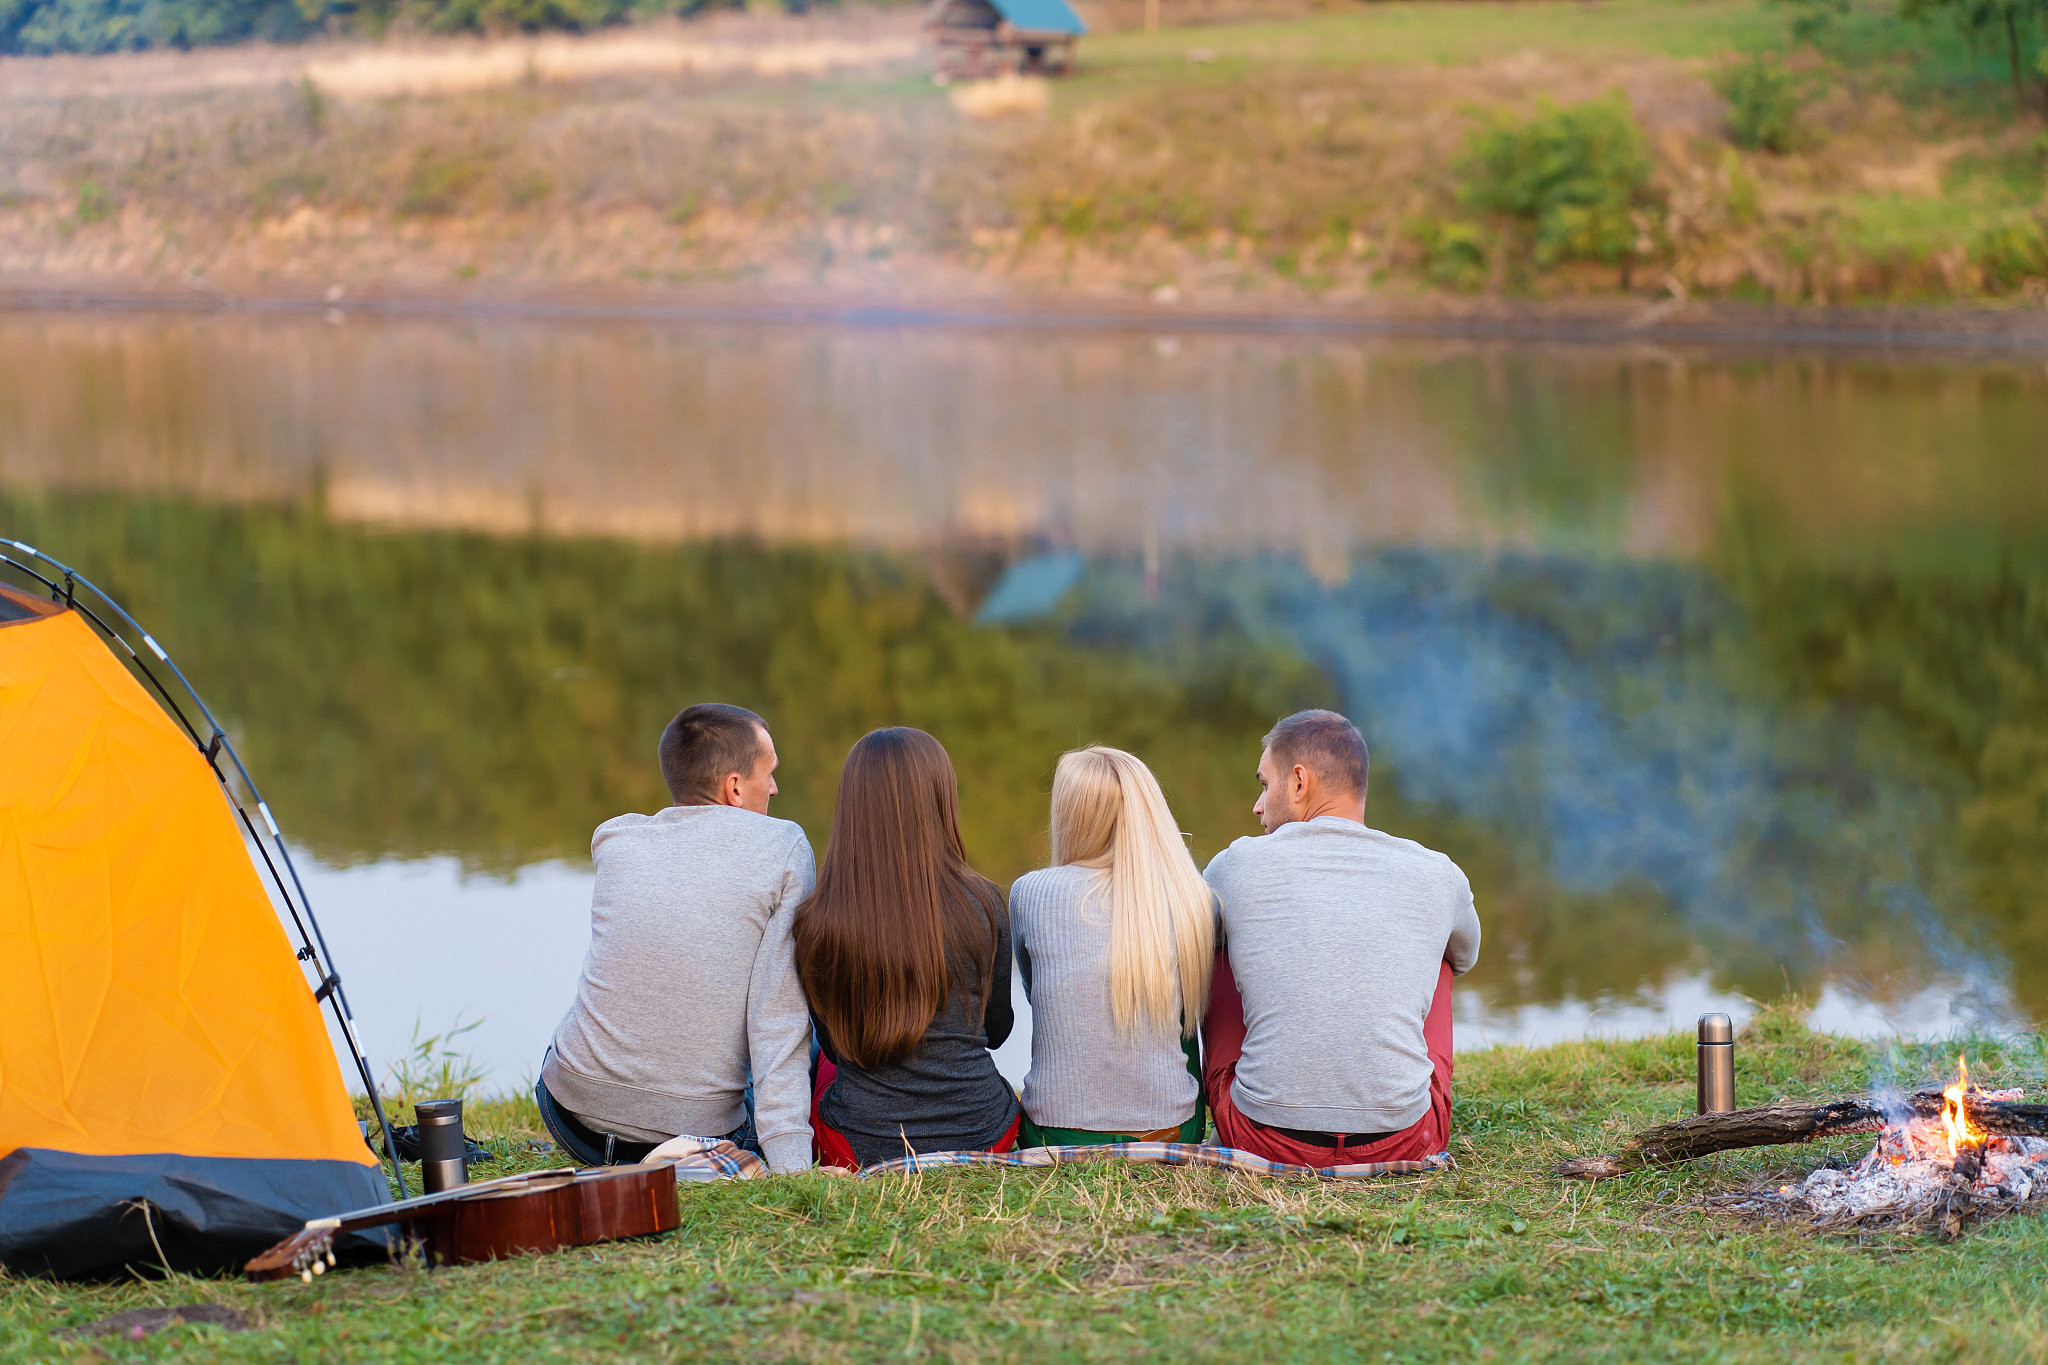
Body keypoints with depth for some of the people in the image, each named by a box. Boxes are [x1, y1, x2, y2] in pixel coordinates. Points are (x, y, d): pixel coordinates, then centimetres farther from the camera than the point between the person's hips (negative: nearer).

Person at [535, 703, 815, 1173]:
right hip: (698, 1132, -3)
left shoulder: (612, 840, 4)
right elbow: (779, 1015, -14)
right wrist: (790, 1164, -17)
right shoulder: (784, 848, -7)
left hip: (574, 1116, 4)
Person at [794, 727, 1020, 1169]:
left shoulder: (817, 922, -12)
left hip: (860, 1147, -1)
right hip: (981, 1135, 1)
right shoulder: (981, 904, -11)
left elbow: (835, 1045, 4)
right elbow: (996, 1029, 5)